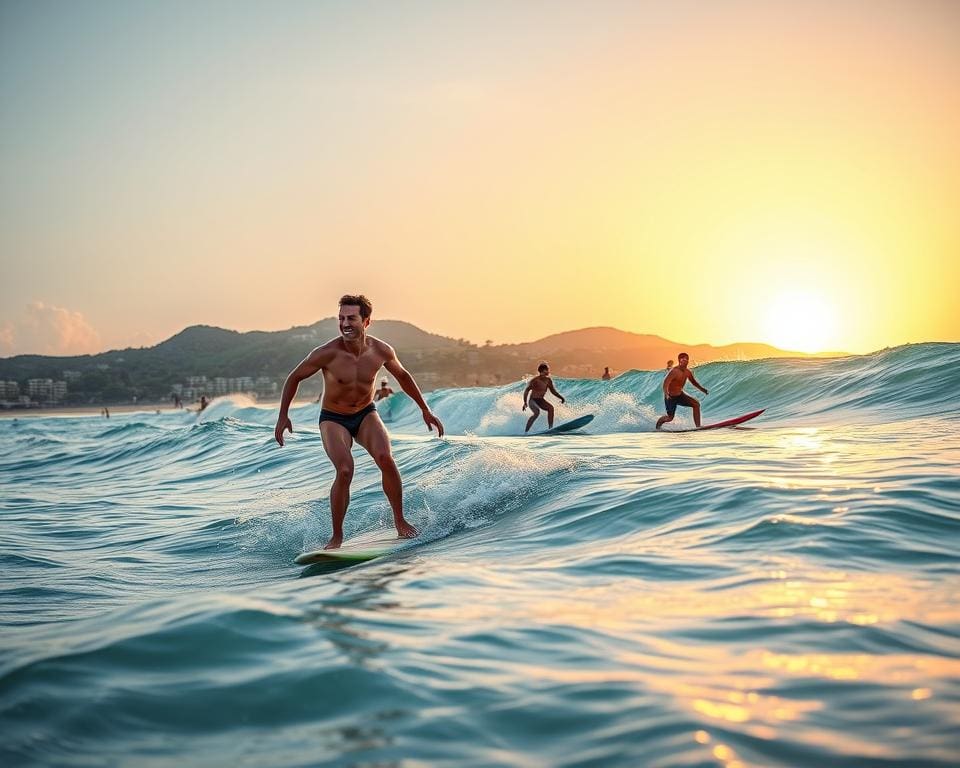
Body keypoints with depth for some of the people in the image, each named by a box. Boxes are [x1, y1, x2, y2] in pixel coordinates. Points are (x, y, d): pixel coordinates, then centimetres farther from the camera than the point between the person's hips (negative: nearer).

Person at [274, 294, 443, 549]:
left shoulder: (382, 351, -14)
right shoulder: (327, 353, -24)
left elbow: (402, 376, 7)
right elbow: (294, 378, -8)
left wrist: (425, 410, 10)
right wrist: (283, 416, -10)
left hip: (366, 415, 2)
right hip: (333, 419, -2)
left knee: (386, 459, -24)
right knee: (344, 471, -25)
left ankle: (399, 520, -5)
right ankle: (337, 536, -6)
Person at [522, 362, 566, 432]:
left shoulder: (548, 380, -2)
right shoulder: (535, 380, -19)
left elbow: (553, 391, 10)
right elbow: (526, 391, -19)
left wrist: (561, 397, -2)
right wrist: (525, 402, -28)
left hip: (541, 400, 6)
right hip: (533, 400, -6)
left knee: (551, 408, -19)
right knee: (537, 412, -30)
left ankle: (550, 428, -13)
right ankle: (526, 431, -23)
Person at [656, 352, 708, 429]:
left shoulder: (688, 372, -5)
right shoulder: (674, 371, -26)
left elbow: (694, 382, 12)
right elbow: (665, 384, -32)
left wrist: (702, 389, -6)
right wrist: (666, 395, -49)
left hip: (680, 395, 6)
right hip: (671, 397, -6)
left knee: (696, 404, -12)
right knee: (670, 418, 0)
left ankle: (698, 427, -11)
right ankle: (659, 422, 35)